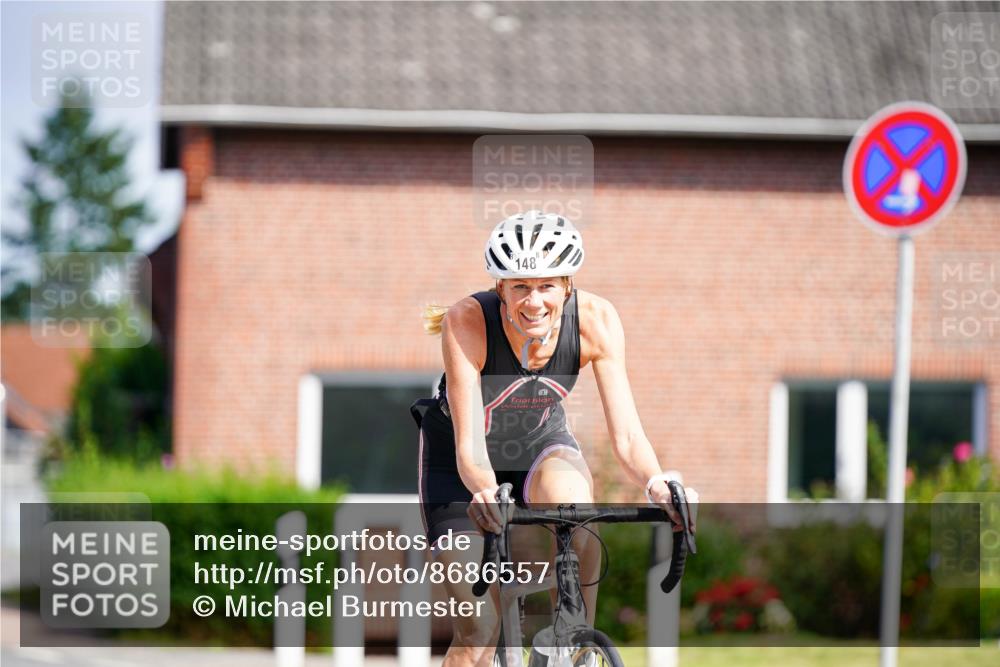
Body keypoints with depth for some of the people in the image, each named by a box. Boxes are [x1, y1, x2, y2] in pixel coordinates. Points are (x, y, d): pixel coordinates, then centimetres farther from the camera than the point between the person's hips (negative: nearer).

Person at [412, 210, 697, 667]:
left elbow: (626, 435, -27)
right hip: (459, 463, -2)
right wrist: (486, 492, -59)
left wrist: (658, 487, -48)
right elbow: (469, 445, -37)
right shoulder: (467, 322, -33)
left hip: (540, 442, 2)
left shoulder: (596, 321, -26)